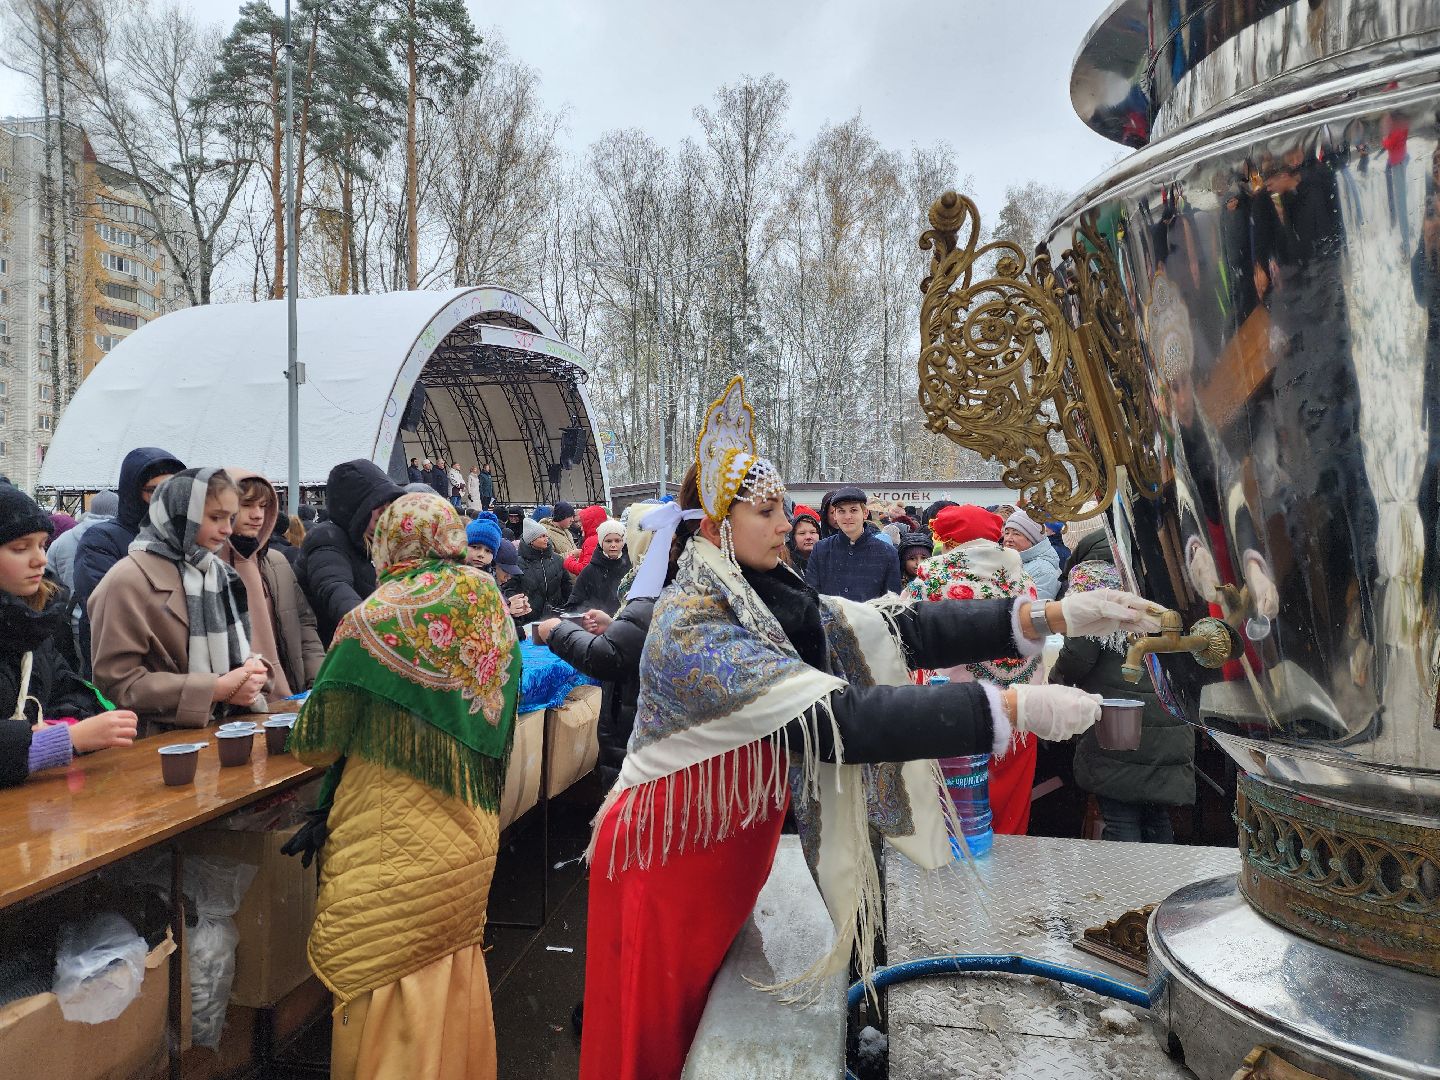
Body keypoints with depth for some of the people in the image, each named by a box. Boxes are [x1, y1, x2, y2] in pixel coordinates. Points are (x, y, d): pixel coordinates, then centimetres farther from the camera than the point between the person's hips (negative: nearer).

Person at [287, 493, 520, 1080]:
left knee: (380, 979, 10)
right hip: (471, 834, 6)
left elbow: (317, 738, -6)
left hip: (397, 848, -6)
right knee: (452, 957, 22)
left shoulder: (374, 619, -15)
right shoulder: (492, 612, 0)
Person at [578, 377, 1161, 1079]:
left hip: (734, 848, 7)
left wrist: (1054, 617, -17)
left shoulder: (772, 603, -3)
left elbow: (901, 631, -10)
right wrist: (1012, 710, -34)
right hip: (668, 861, -7)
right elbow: (837, 720, -35)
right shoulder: (691, 626, -27)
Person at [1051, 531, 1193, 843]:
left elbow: (1079, 654, -14)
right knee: (1157, 820, 15)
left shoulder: (1093, 574, -6)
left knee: (1121, 823, 1)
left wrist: (1057, 677, 4)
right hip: (1171, 732, 6)